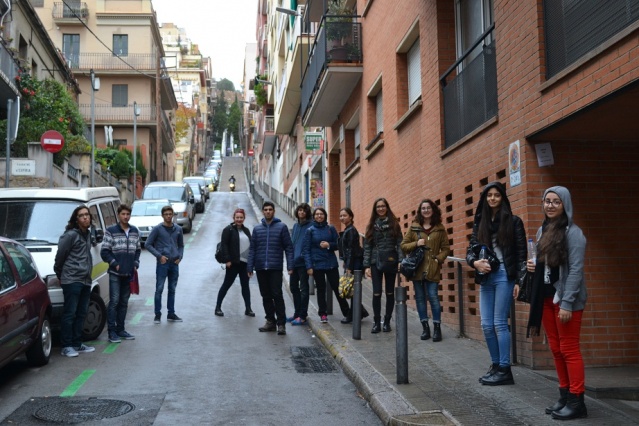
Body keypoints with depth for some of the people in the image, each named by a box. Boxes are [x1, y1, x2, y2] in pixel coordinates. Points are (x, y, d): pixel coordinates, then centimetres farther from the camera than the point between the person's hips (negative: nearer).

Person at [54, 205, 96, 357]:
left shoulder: (88, 234, 13)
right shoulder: (70, 235, -11)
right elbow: (60, 256, -6)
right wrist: (59, 275, 5)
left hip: (86, 280, 8)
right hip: (72, 280, -8)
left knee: (81, 313, 12)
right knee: (70, 313, -4)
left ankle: (77, 344, 21)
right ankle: (66, 346, 2)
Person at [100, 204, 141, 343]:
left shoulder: (135, 231, 10)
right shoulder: (111, 231, -5)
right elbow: (104, 252, -5)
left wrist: (136, 264, 5)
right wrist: (115, 264, -11)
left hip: (129, 273, 5)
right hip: (115, 274, -5)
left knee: (124, 302, 11)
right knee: (114, 302, -6)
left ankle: (120, 329, 20)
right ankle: (112, 332, -1)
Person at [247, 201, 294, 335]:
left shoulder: (281, 227, 1)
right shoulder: (257, 229, 10)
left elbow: (288, 247, -2)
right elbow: (252, 249, 9)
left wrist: (290, 265, -9)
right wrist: (250, 267, 2)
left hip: (275, 267, -3)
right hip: (261, 268, 4)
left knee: (277, 295, -5)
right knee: (266, 296, 9)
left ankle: (281, 323, 0)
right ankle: (270, 321, 19)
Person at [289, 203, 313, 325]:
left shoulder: (311, 226, -8)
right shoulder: (295, 226, 14)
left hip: (303, 262, -8)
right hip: (294, 261, 8)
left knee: (303, 289, 0)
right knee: (294, 287, 14)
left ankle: (302, 316, 6)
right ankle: (297, 313, 27)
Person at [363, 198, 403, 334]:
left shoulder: (394, 224, 5)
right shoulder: (371, 225, 6)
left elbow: (399, 243, 1)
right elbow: (367, 246, 3)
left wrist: (400, 261, -11)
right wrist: (367, 265, -3)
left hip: (391, 261, 0)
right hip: (376, 262, 0)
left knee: (390, 292, 7)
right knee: (377, 293, -3)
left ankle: (387, 321, 17)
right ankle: (376, 322, 8)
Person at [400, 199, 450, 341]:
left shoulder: (440, 228, 5)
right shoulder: (414, 227, 6)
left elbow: (446, 248, 5)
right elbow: (403, 245, 6)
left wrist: (438, 259, -10)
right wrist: (416, 244, -11)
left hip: (432, 269, -2)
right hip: (417, 268, 2)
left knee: (433, 296, -6)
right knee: (420, 297, 6)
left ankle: (437, 328, 5)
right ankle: (425, 327, 16)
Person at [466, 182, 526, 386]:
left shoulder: (513, 221, 0)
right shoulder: (480, 222, 12)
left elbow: (521, 253, -2)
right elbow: (471, 250, 11)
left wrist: (518, 281, -9)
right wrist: (475, 262, -12)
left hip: (504, 275, -5)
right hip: (486, 277, 5)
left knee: (499, 323, -5)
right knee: (486, 325, 6)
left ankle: (505, 370, 4)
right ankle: (496, 365, 20)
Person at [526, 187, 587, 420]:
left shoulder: (573, 232, -11)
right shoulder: (542, 230, 11)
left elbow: (575, 269, -16)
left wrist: (567, 303, -20)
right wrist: (534, 265, 0)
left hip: (566, 299, -7)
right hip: (546, 298, 7)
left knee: (569, 350, -2)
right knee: (556, 349, 12)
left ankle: (576, 401, 7)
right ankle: (565, 396, 22)